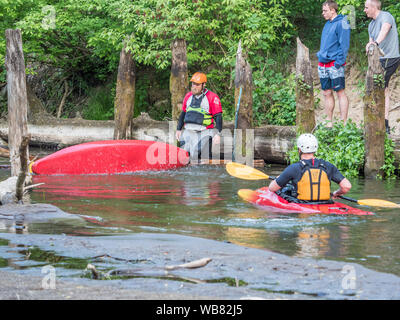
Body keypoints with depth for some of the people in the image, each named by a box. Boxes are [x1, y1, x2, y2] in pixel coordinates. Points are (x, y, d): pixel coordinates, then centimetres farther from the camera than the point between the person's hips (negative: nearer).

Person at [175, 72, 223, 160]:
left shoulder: (212, 97, -5)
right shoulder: (188, 96, 14)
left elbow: (218, 117, -7)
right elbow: (183, 113, 23)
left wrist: (218, 134, -14)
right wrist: (178, 129, 20)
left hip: (204, 133, -6)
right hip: (188, 132, 6)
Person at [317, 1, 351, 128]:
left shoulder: (341, 23, -9)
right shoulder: (327, 24, 17)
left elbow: (344, 45, -14)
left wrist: (339, 62, -18)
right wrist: (320, 55, 15)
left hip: (335, 63, -8)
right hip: (323, 64, 8)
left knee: (340, 92, -5)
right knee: (326, 93, 10)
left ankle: (344, 122, -4)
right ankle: (329, 122, 15)